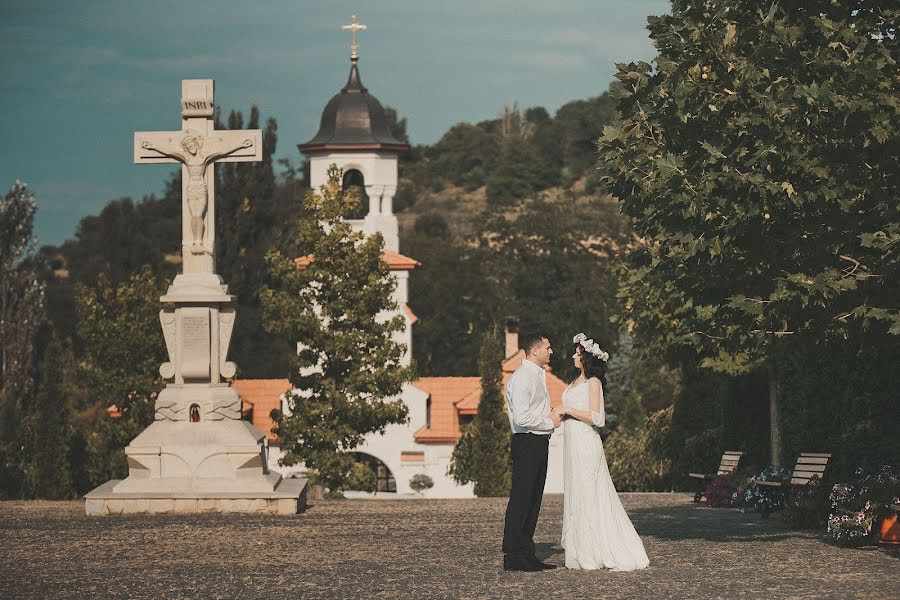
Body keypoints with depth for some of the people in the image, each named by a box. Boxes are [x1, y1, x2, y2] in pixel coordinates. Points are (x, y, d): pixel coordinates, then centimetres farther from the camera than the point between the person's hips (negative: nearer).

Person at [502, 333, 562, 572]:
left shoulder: (539, 375, 18)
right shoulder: (522, 378, -14)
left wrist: (551, 419, 12)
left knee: (533, 500, 12)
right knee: (520, 499, -8)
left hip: (539, 443, 10)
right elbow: (522, 418, -23)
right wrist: (550, 422, -12)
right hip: (526, 443, -10)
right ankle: (513, 557, -8)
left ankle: (527, 554, 17)